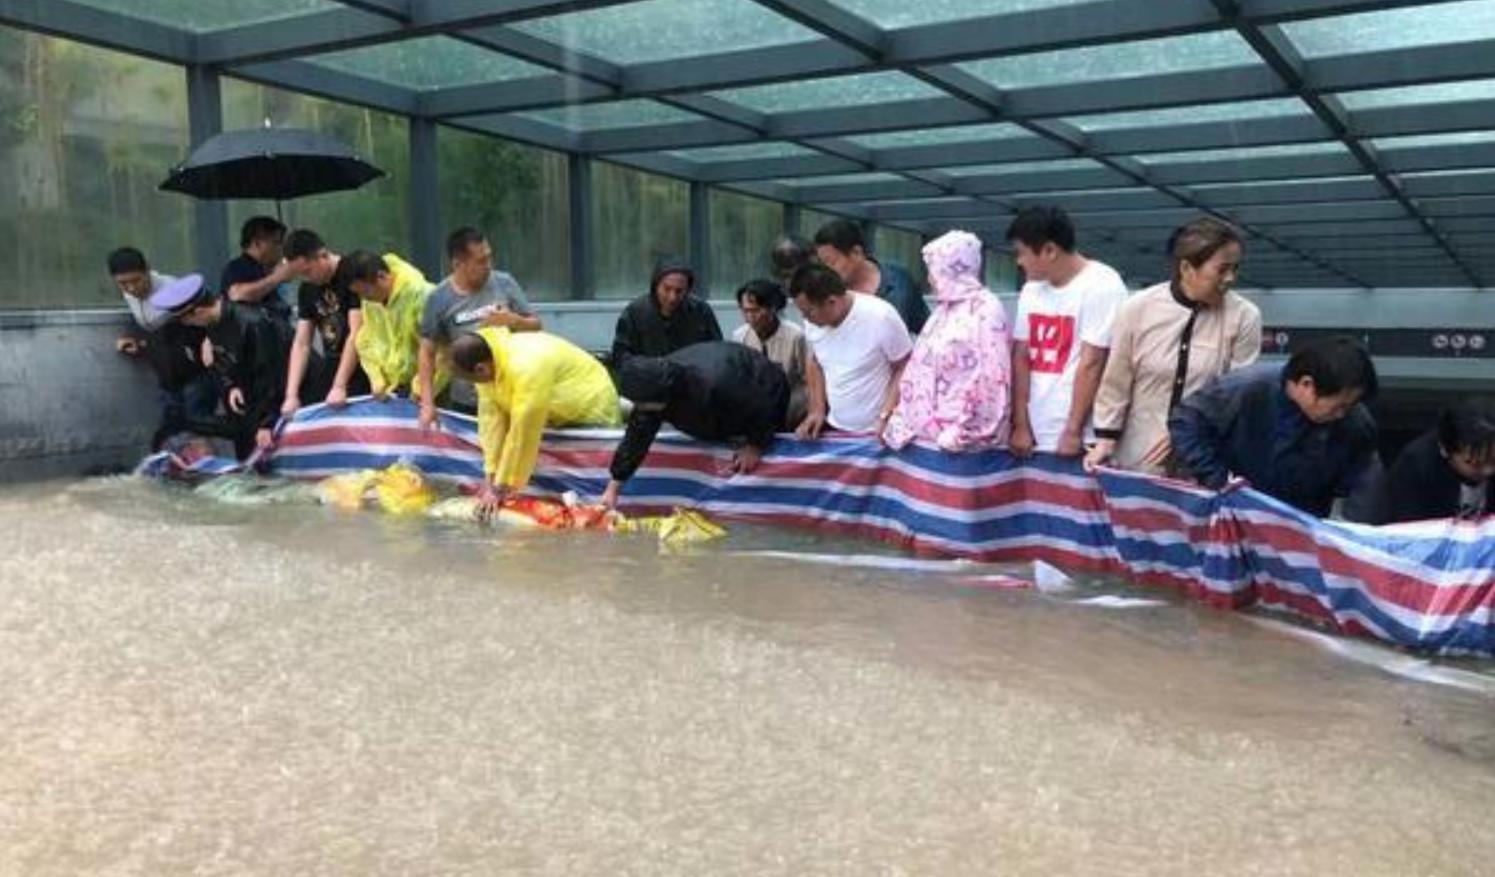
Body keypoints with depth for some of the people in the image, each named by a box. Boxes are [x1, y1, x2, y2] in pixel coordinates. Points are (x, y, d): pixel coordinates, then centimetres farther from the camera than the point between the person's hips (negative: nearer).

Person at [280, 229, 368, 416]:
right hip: (331, 364, 7)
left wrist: (339, 386, -20)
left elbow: (357, 335, -17)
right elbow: (301, 344, 7)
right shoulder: (307, 289, 9)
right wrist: (291, 395, -2)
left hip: (359, 368, -6)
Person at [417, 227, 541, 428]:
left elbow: (536, 327, 4)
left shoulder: (505, 283, -2)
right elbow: (427, 353, -2)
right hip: (466, 404, -1)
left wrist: (513, 320, -17)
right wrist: (428, 404, -7)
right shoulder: (439, 298, -6)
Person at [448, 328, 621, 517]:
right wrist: (490, 477, -15)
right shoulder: (488, 358, -14)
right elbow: (491, 416, -13)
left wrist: (499, 489, -26)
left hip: (591, 408, -8)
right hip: (558, 411, 8)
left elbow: (522, 435, -34)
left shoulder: (527, 369, -38)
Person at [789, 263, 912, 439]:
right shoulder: (813, 322, -5)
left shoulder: (880, 317, -19)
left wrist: (886, 417, -18)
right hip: (834, 428, 5)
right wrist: (817, 409, 4)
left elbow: (906, 369, -10)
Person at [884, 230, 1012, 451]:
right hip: (929, 431, 8)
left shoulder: (986, 310, -10)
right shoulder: (944, 309, 16)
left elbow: (990, 378, -17)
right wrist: (902, 420, 13)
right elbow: (920, 369, 17)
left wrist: (962, 431, -19)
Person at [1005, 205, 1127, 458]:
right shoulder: (1031, 290, 11)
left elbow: (1090, 364, -12)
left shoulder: (1102, 286, -9)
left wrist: (1073, 431, -13)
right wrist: (1020, 425, 4)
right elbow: (1021, 357, 10)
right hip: (1035, 437, 6)